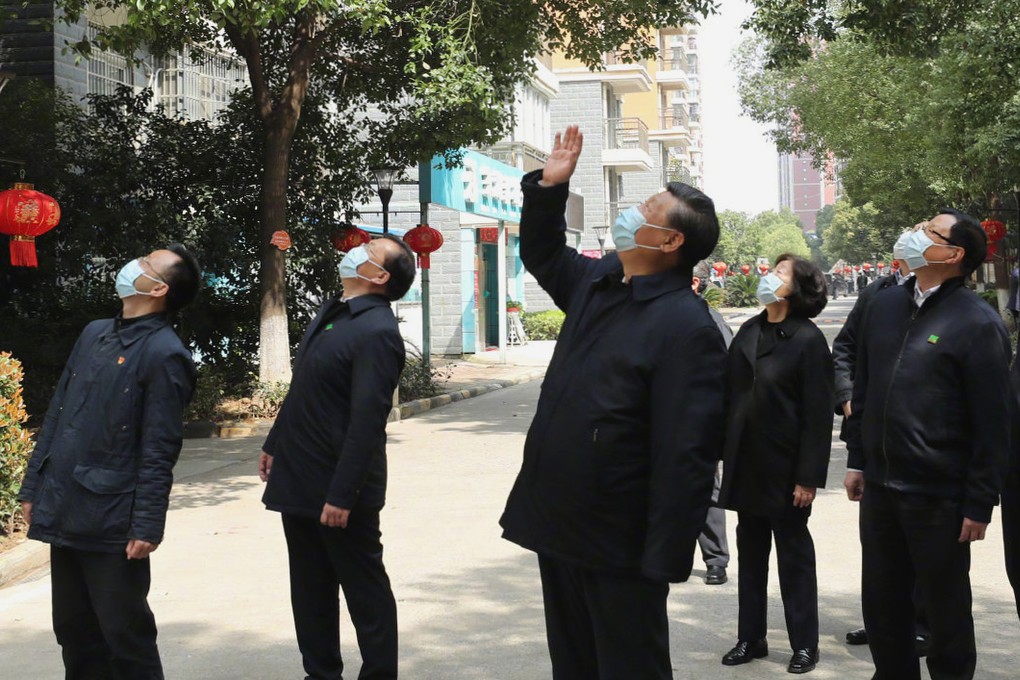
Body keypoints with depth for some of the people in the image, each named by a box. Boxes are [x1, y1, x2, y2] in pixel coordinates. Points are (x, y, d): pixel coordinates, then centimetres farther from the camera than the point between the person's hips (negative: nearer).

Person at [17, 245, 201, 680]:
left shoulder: (164, 354, -11)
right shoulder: (94, 333, 12)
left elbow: (159, 452, -14)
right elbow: (56, 414, 15)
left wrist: (147, 526, -17)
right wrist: (33, 486, 13)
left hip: (112, 521, -7)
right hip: (63, 511, 7)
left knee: (126, 636, 4)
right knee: (74, 632, 16)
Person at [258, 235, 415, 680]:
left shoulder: (377, 331, -19)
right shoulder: (331, 313, 10)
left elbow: (367, 422, -23)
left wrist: (342, 494, -24)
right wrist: (275, 444, 21)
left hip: (336, 489, -9)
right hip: (298, 480, 9)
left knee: (365, 591, 6)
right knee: (310, 591, 18)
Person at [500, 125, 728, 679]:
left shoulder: (685, 326, -19)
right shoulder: (596, 281, 7)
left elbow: (685, 457, -23)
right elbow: (543, 254, 29)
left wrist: (665, 561, -24)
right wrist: (548, 188, 15)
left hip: (618, 549, -8)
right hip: (558, 528, 9)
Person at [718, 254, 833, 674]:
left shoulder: (808, 339, -11)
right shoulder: (748, 333, 6)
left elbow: (818, 415, -13)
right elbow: (731, 395, 9)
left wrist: (809, 477, -16)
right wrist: (726, 454, 7)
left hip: (785, 469, -6)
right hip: (745, 465, 6)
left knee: (794, 557, 6)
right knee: (750, 554, 13)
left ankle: (804, 645, 19)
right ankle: (750, 638, 24)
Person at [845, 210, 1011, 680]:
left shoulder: (978, 322, -11)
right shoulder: (885, 305, 9)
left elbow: (991, 424, -11)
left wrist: (980, 504, -12)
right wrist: (857, 459, 13)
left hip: (939, 496, -6)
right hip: (880, 486, 6)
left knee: (945, 607, 9)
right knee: (882, 603, 16)